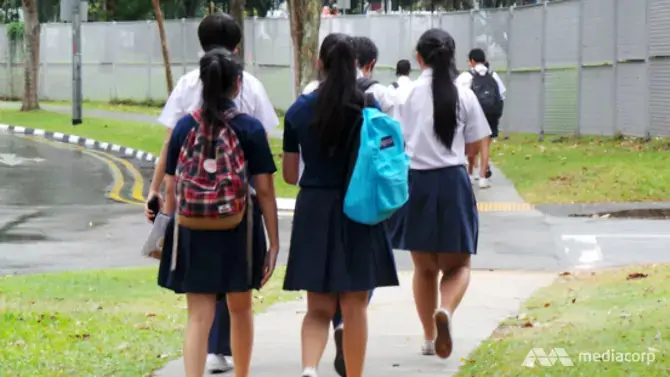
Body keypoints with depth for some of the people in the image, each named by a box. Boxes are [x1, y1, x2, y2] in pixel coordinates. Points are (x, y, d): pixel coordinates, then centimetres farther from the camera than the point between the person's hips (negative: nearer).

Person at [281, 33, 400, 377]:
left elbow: (289, 174, 5)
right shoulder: (368, 107, -6)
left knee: (318, 308, 7)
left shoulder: (299, 110, 0)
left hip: (313, 210, 1)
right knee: (354, 307, 8)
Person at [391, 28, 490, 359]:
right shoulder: (463, 96, -2)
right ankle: (445, 311, -21)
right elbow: (474, 146, 5)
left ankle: (429, 337, 23)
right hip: (452, 182, -1)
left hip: (415, 181, 1)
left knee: (424, 267, 16)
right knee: (457, 265, 9)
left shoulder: (407, 95, -4)